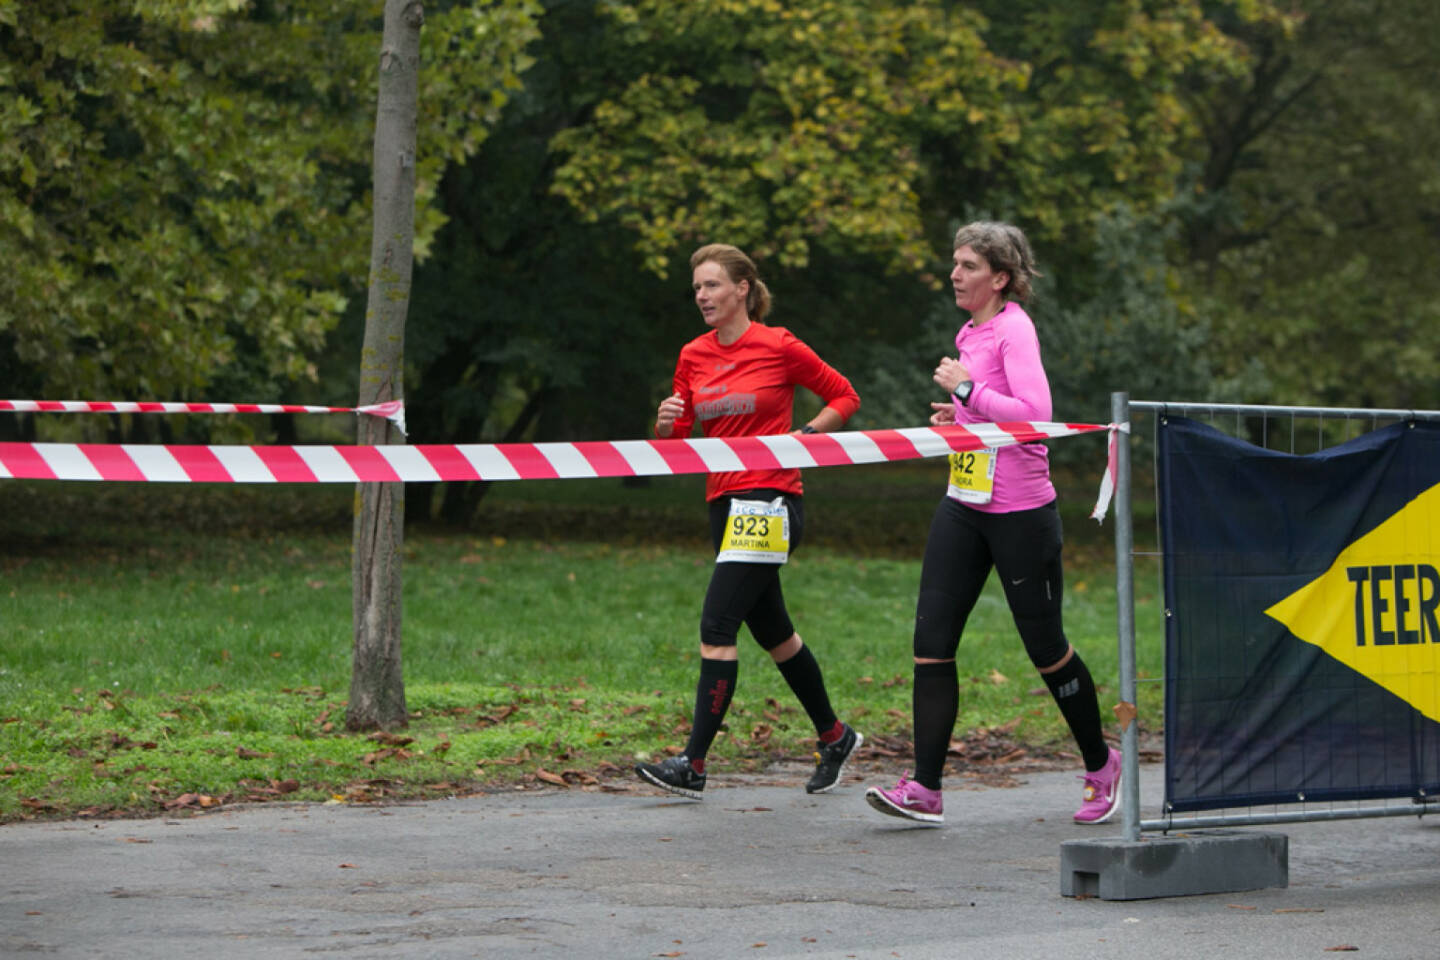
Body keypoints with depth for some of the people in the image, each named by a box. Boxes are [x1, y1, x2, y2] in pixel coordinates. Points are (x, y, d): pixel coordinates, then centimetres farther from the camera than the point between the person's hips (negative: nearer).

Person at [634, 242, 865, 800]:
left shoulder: (779, 347, -6)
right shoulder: (693, 357, 9)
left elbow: (844, 398, 4)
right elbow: (675, 444, 12)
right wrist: (667, 422, -9)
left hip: (770, 499, -7)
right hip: (725, 502, 7)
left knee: (717, 626, -15)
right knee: (772, 631, 15)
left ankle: (694, 764, -15)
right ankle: (834, 737, 33)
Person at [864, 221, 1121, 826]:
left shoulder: (1014, 329, -13)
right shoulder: (971, 333, 13)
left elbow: (1034, 412, -26)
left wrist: (967, 390, -21)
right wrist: (959, 415, 8)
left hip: (1020, 513, -8)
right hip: (963, 506, 8)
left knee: (1045, 646, 4)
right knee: (931, 639, -4)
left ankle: (1101, 765, 25)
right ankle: (925, 788, -5)